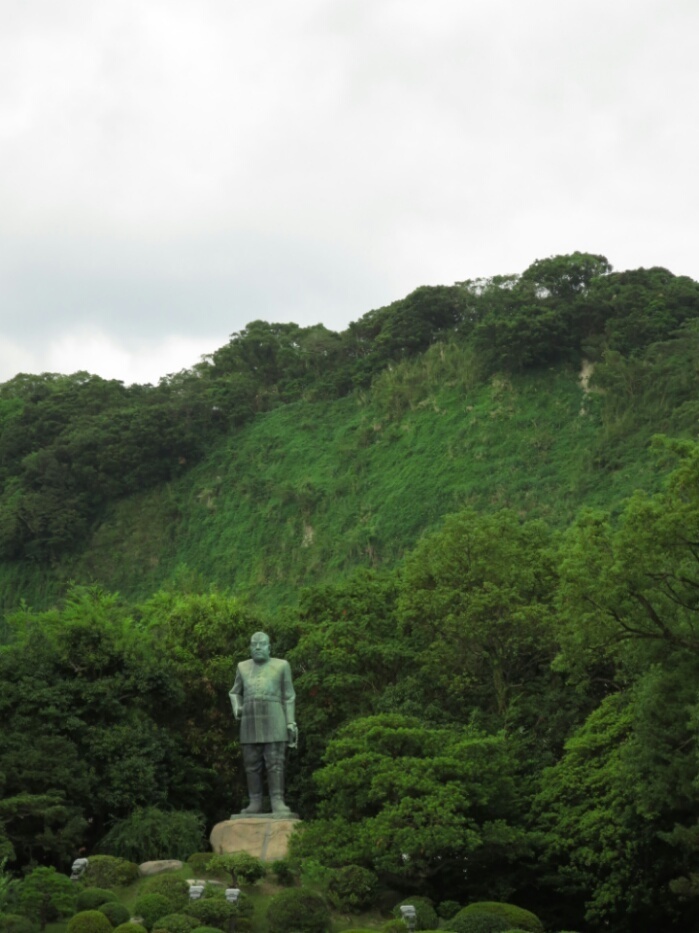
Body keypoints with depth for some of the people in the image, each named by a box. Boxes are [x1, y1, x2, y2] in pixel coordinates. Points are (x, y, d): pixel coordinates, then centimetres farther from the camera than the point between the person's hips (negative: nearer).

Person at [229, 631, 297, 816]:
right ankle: (255, 803, 6)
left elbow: (288, 696, 4)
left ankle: (277, 803, -7)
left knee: (275, 763, -8)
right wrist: (236, 709, 1)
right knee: (252, 764, 1)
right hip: (251, 723, 3)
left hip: (274, 721, -3)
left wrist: (290, 722, -5)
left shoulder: (281, 665, 3)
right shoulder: (243, 667, 11)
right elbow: (235, 693, 20)